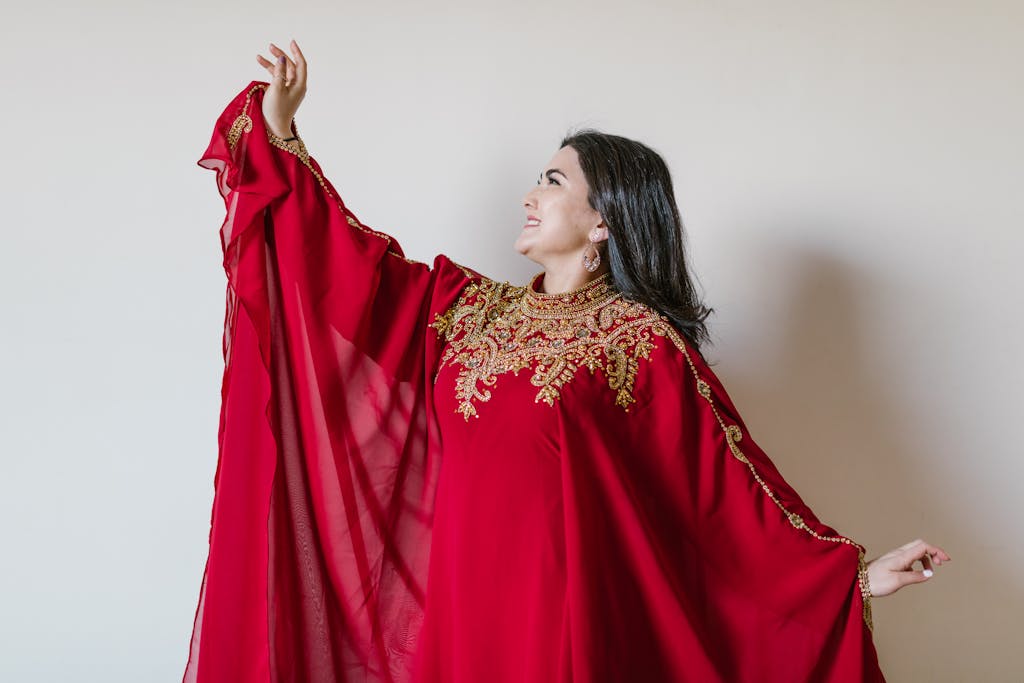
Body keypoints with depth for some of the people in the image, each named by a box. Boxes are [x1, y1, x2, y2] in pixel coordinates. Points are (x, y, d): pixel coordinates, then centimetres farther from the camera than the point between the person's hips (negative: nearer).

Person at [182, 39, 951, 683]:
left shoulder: (642, 342, -5)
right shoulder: (470, 306, 11)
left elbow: (733, 485, -5)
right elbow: (353, 259, 15)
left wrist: (855, 574, -10)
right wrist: (279, 129, 17)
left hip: (563, 606, -5)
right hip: (459, 597, 5)